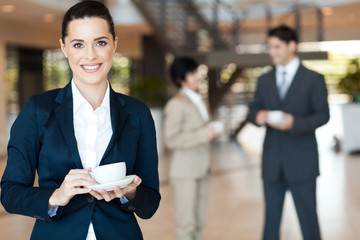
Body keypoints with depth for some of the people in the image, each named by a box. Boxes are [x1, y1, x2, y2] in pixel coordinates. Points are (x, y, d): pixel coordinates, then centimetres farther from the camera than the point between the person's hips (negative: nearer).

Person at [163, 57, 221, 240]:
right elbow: (171, 140, -18)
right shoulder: (176, 104, -13)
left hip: (200, 169, 8)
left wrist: (211, 132, 3)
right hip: (185, 171, -8)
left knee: (199, 221, 12)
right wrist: (203, 135, -21)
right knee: (186, 222, -3)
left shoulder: (199, 101, 13)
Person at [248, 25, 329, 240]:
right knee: (271, 219, 9)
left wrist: (295, 123, -23)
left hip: (301, 163, -4)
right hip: (272, 163, 4)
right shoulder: (265, 81, 12)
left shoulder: (313, 79, -1)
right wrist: (258, 115, -11)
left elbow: (323, 115, -6)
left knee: (308, 221, 2)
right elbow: (254, 109, 14)